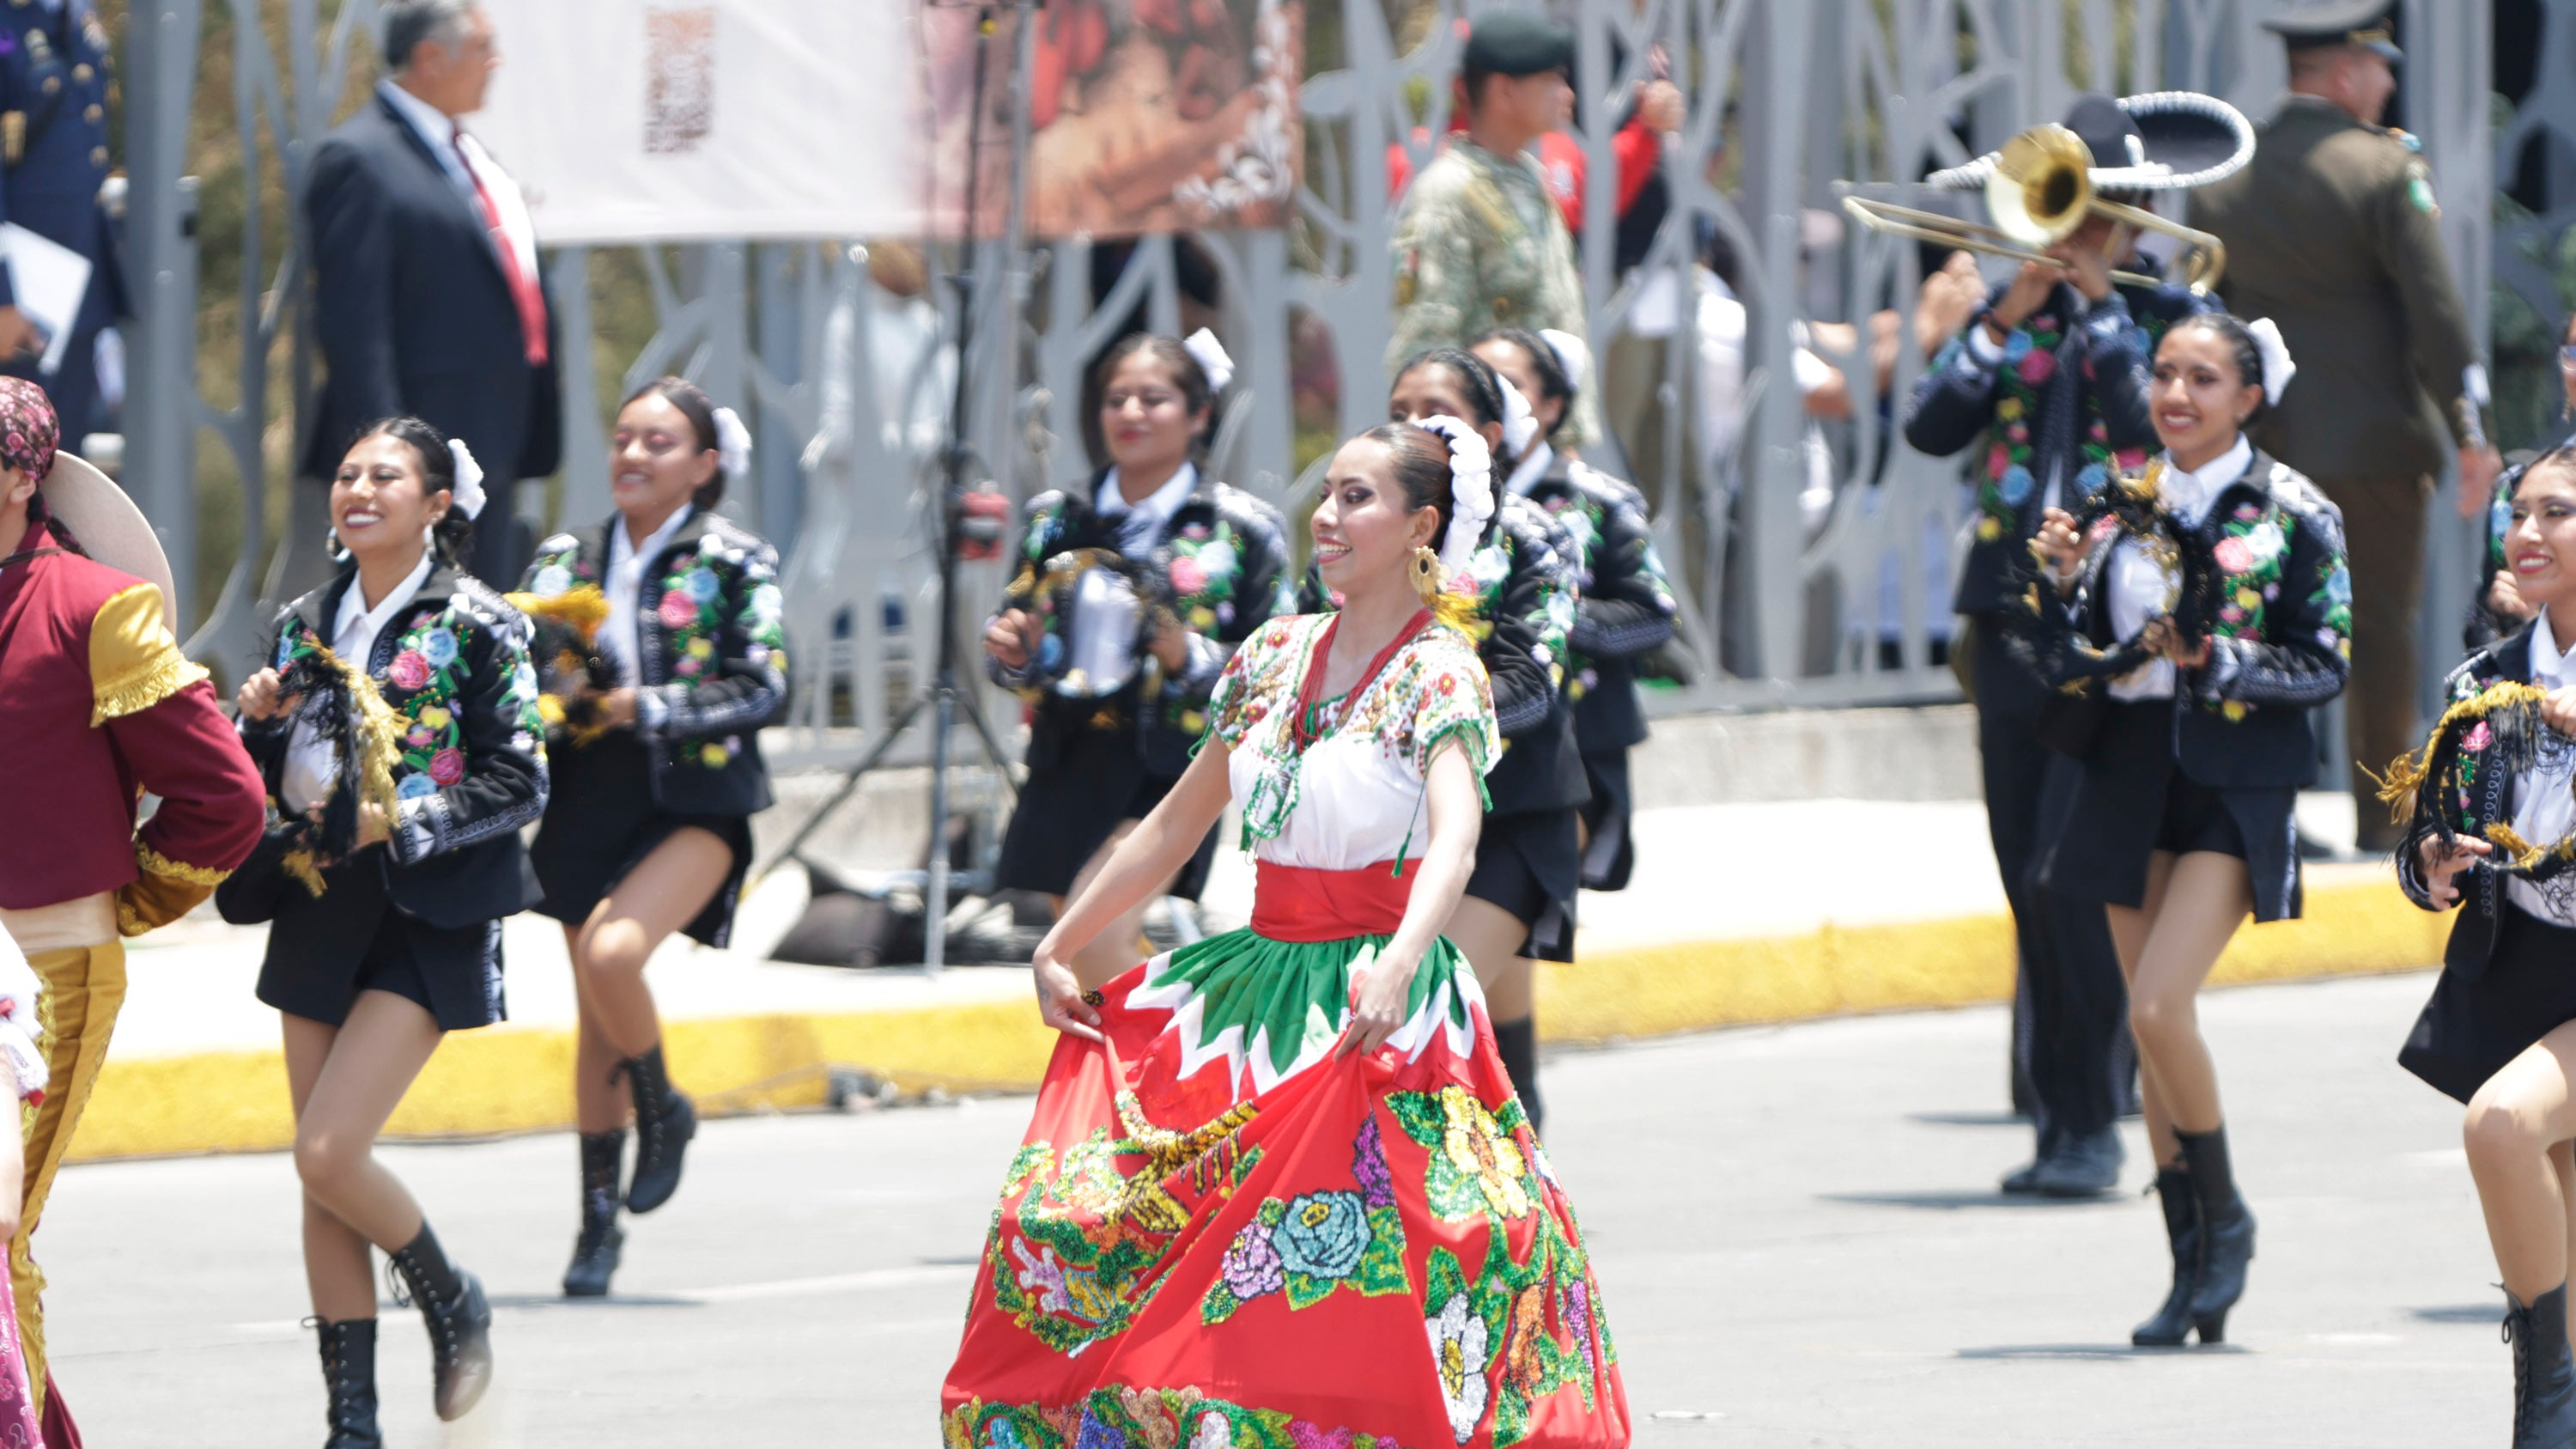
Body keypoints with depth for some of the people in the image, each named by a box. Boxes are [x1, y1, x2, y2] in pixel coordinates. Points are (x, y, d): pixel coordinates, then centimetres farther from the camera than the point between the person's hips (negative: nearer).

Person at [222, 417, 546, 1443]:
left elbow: (518, 785, -9)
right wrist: (257, 724, -4)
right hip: (317, 915, 6)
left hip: (425, 921, -6)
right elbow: (257, 783, 16)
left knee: (328, 1154, -16)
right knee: (322, 1178, 4)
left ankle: (451, 1303, 11)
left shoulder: (475, 626, -6)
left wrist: (397, 825, -18)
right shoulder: (306, 626, 10)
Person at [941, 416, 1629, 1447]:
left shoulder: (1440, 673, -10)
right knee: (1068, 1211, 0)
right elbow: (1176, 825, 19)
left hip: (1376, 1004, -7)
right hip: (1252, 984, 7)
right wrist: (1059, 947, 19)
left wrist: (1399, 965, -45)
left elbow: (1454, 835, -27)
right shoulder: (1275, 656, 10)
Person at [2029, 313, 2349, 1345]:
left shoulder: (2291, 513, -4)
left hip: (2235, 778, -5)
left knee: (2159, 1008, -18)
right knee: (2153, 1024, 5)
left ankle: (2225, 1217, 4)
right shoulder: (2123, 507, 9)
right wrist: (2067, 584, -8)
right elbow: (2077, 667, 9)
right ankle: (2191, 1275, 13)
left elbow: (2327, 666, -6)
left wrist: (2217, 659, -19)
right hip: (2134, 770, 5)